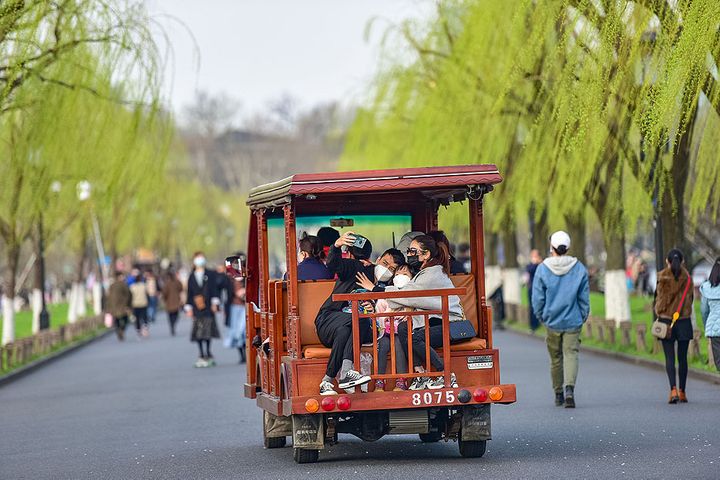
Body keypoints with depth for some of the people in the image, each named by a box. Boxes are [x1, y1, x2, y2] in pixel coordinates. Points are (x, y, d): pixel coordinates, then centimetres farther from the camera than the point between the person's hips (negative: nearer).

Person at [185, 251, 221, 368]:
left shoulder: (210, 275, 6)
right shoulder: (192, 277, 12)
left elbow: (214, 289, 3)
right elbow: (189, 293, 12)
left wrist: (214, 303, -6)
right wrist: (188, 308, 7)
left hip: (208, 308, -2)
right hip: (196, 309, 2)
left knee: (207, 333, -4)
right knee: (198, 334, -1)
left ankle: (207, 356, 4)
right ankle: (203, 356, 4)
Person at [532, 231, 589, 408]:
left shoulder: (542, 269, -6)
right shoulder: (579, 268, -4)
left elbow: (538, 299, -3)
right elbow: (584, 297, 2)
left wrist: (541, 317, 12)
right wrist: (583, 317, 14)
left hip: (552, 321, 0)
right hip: (573, 321, 0)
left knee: (555, 358, 13)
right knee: (571, 354, -3)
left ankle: (558, 394, 21)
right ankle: (569, 389, -25)